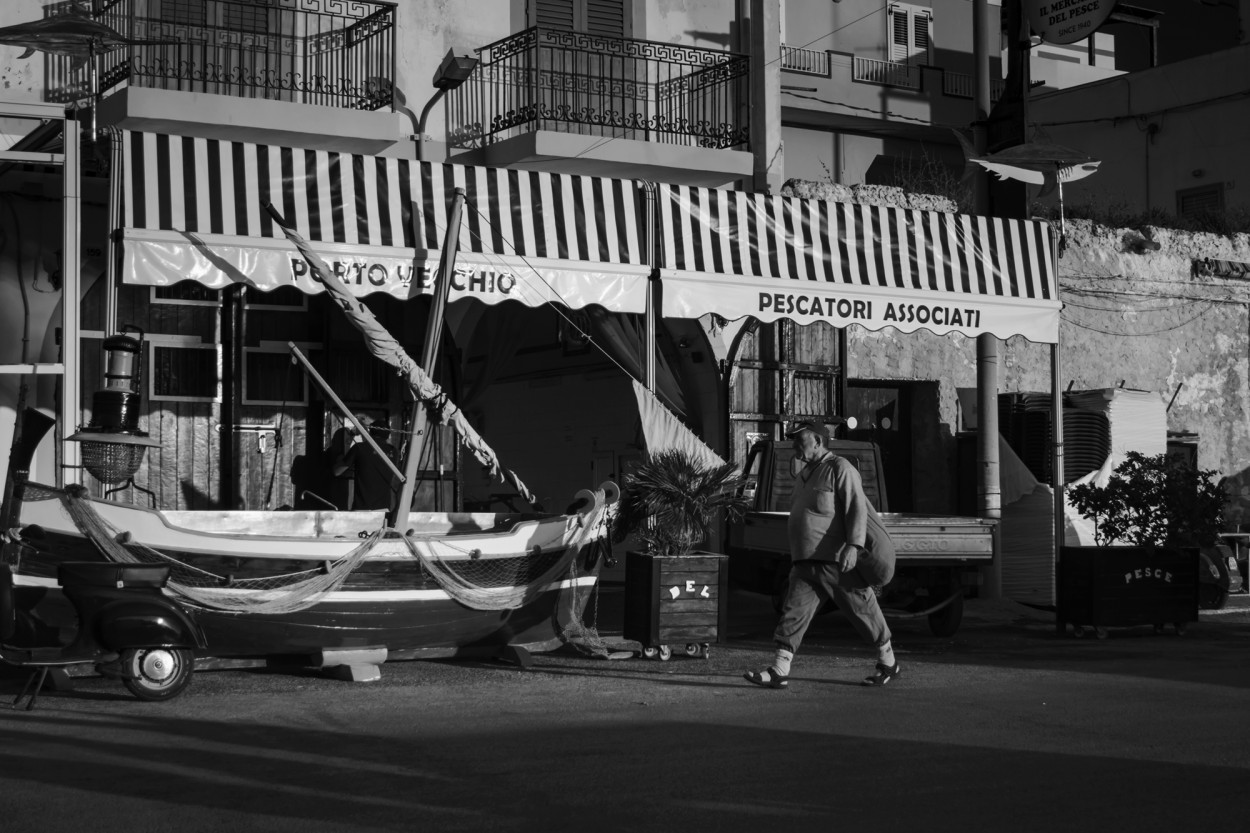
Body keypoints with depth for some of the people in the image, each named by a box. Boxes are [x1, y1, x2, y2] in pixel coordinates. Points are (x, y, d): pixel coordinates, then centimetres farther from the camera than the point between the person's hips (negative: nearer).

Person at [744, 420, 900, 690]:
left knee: (863, 610, 5)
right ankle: (779, 671, -9)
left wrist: (853, 546, -29)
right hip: (806, 564, 8)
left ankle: (888, 662, 22)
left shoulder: (840, 469, -8)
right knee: (794, 611, -5)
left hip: (839, 561, -7)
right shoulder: (804, 474, 18)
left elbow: (857, 508, -17)